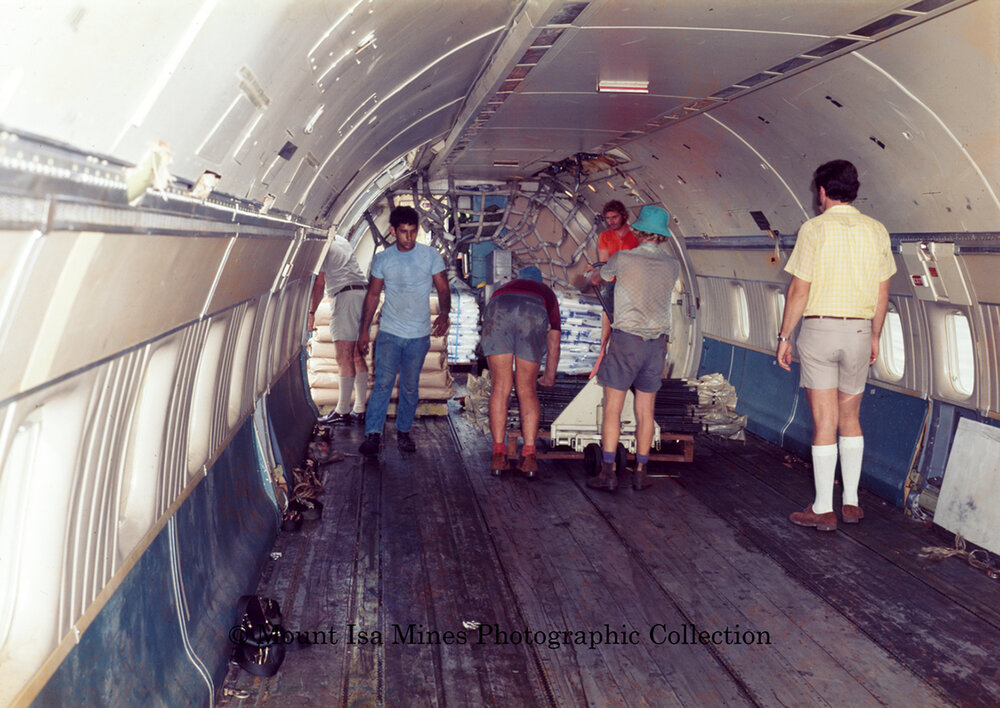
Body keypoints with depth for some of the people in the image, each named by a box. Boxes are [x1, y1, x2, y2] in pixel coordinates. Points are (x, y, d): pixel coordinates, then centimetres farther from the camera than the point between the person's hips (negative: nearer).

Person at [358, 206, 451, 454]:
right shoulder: (382, 259, 3)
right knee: (383, 382, -11)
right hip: (389, 332, 0)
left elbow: (443, 289, 1)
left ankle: (403, 431, 21)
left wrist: (443, 314, -19)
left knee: (410, 387, 7)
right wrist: (364, 330, 8)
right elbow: (373, 295, 10)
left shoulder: (431, 256, 0)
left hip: (419, 334, 0)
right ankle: (373, 434, -8)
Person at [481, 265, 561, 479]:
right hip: (533, 315, -1)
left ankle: (498, 454, 4)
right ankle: (529, 456, 0)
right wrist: (549, 377, 59)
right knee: (527, 389, 6)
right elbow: (553, 343, 45)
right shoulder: (547, 293, 41)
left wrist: (495, 370, 70)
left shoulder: (504, 287, 45)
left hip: (498, 311, 1)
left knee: (501, 387, 7)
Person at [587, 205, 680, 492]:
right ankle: (640, 472, 12)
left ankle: (608, 472, -3)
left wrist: (595, 277, 39)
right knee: (645, 409, 9)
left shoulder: (623, 259, -6)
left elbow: (596, 278, 13)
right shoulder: (673, 265, 4)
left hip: (625, 339, -4)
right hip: (657, 341, 4)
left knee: (612, 407, 0)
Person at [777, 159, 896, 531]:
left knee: (824, 421, -1)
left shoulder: (814, 229, -8)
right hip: (859, 330, 4)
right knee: (850, 419, 16)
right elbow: (882, 293, 9)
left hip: (819, 329, -4)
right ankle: (851, 502, 21)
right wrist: (874, 336, 20)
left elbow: (798, 291, -9)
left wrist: (784, 337, -1)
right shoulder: (877, 231, 5)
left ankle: (823, 510, 5)